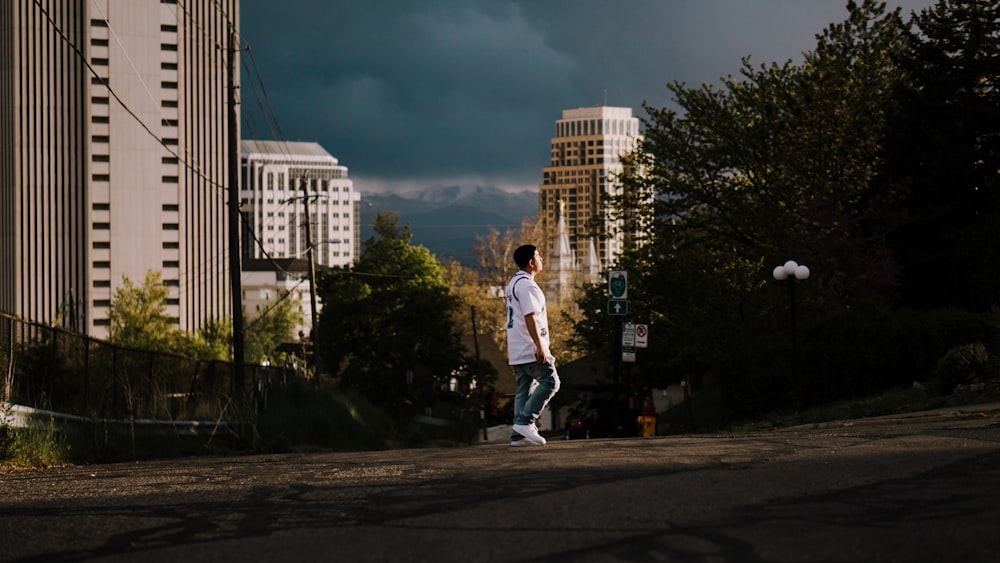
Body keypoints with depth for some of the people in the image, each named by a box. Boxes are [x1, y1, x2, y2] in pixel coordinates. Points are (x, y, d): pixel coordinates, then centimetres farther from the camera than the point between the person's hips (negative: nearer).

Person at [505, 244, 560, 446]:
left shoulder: (513, 283, 19)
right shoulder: (526, 285, -14)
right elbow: (530, 318, -21)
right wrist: (540, 347, -23)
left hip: (517, 351, 10)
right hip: (530, 349, -10)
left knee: (524, 390, 9)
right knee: (550, 382, -8)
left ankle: (518, 434, 5)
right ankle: (524, 421, -14)